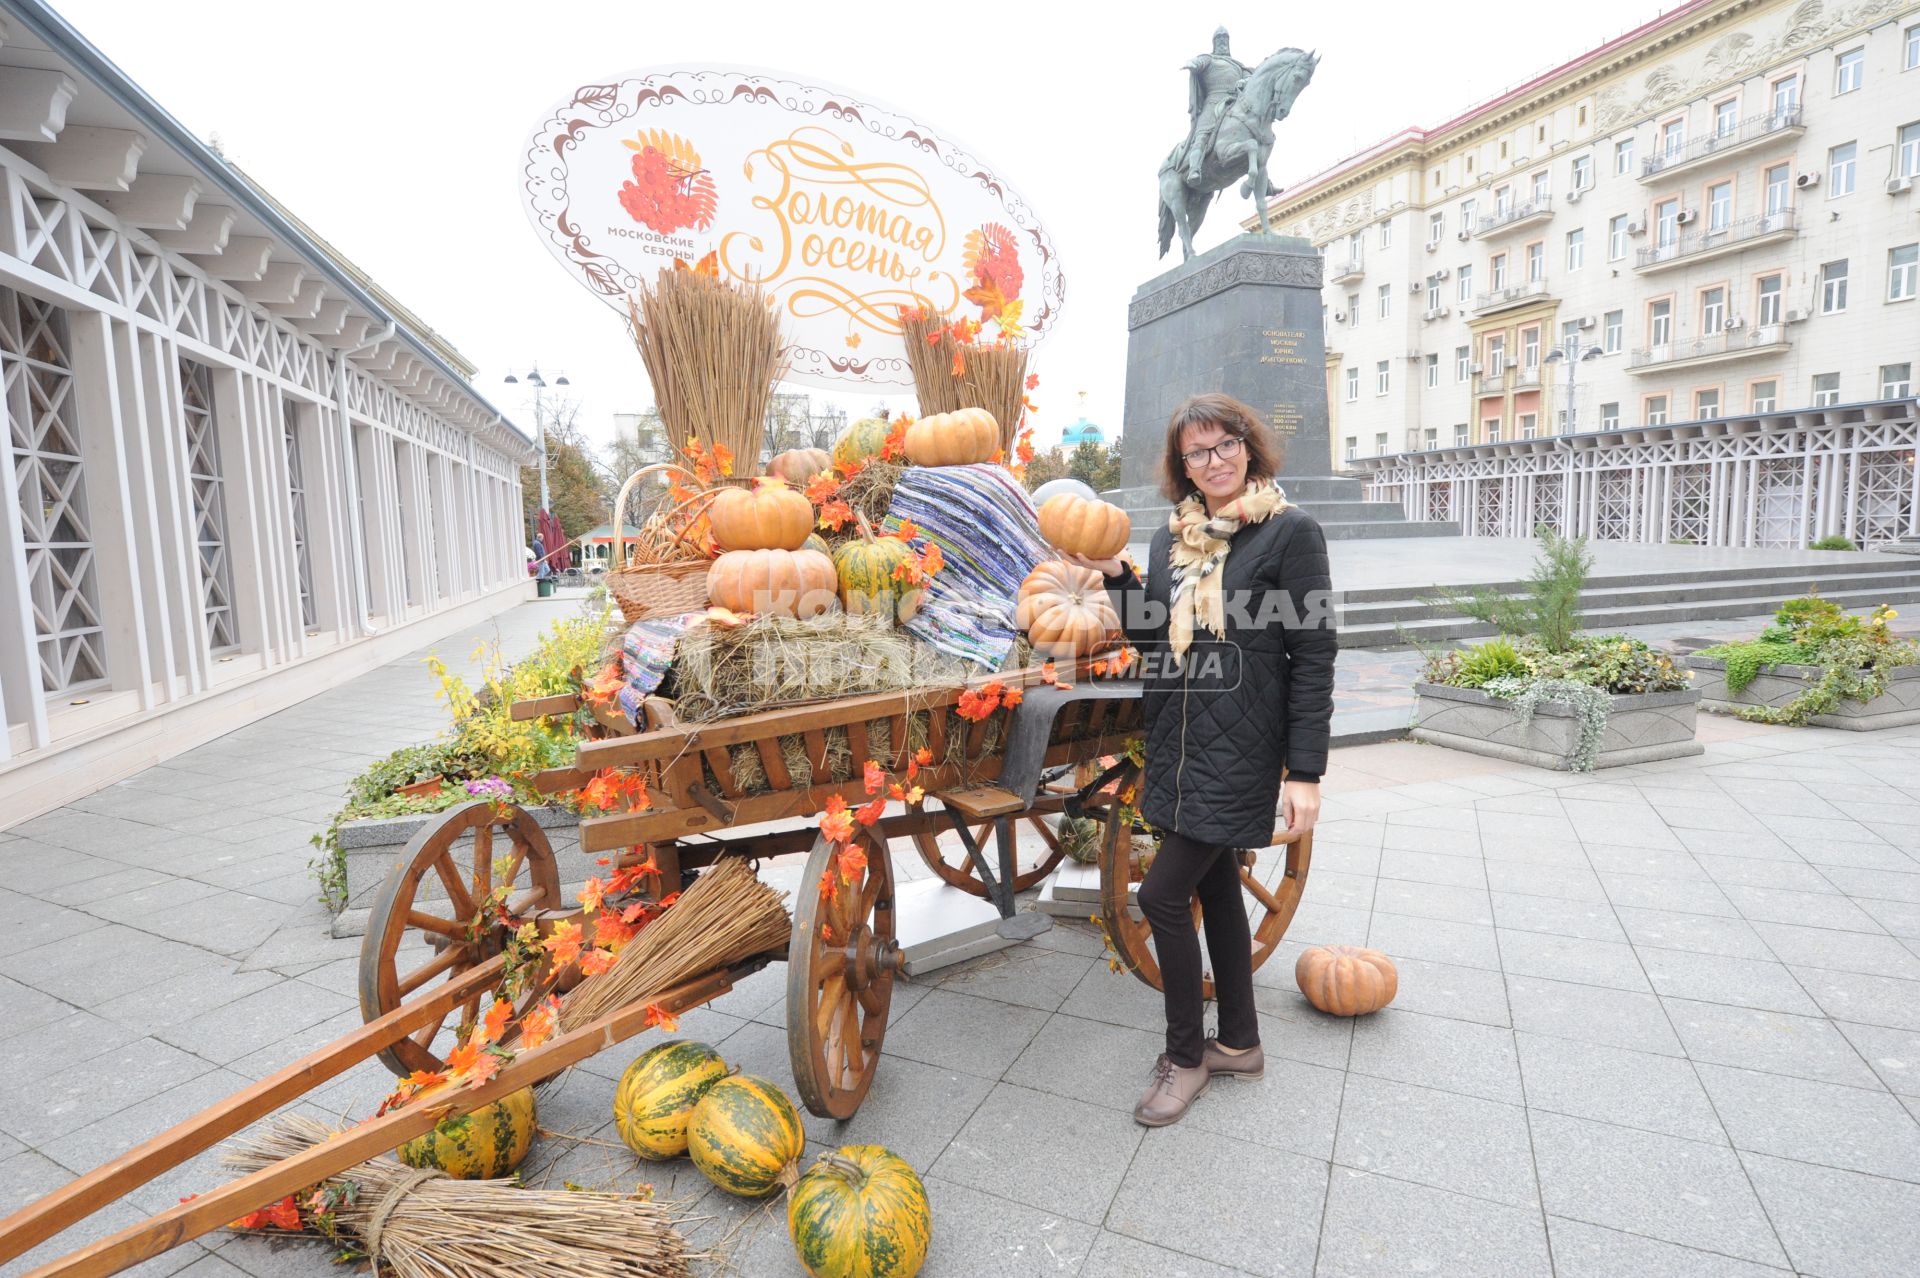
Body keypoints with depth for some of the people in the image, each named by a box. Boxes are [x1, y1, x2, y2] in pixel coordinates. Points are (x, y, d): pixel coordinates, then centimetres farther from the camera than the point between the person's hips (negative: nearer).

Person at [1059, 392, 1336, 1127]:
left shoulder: (1290, 532, -8)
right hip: (1175, 744, 6)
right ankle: (1239, 1043, 34)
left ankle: (1185, 1055, 16)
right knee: (1215, 889, 16)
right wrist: (1114, 577, -3)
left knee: (1163, 895, -6)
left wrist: (1305, 770, -14)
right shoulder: (1171, 537, 9)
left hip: (1240, 751, -6)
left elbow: (1313, 656, -11)